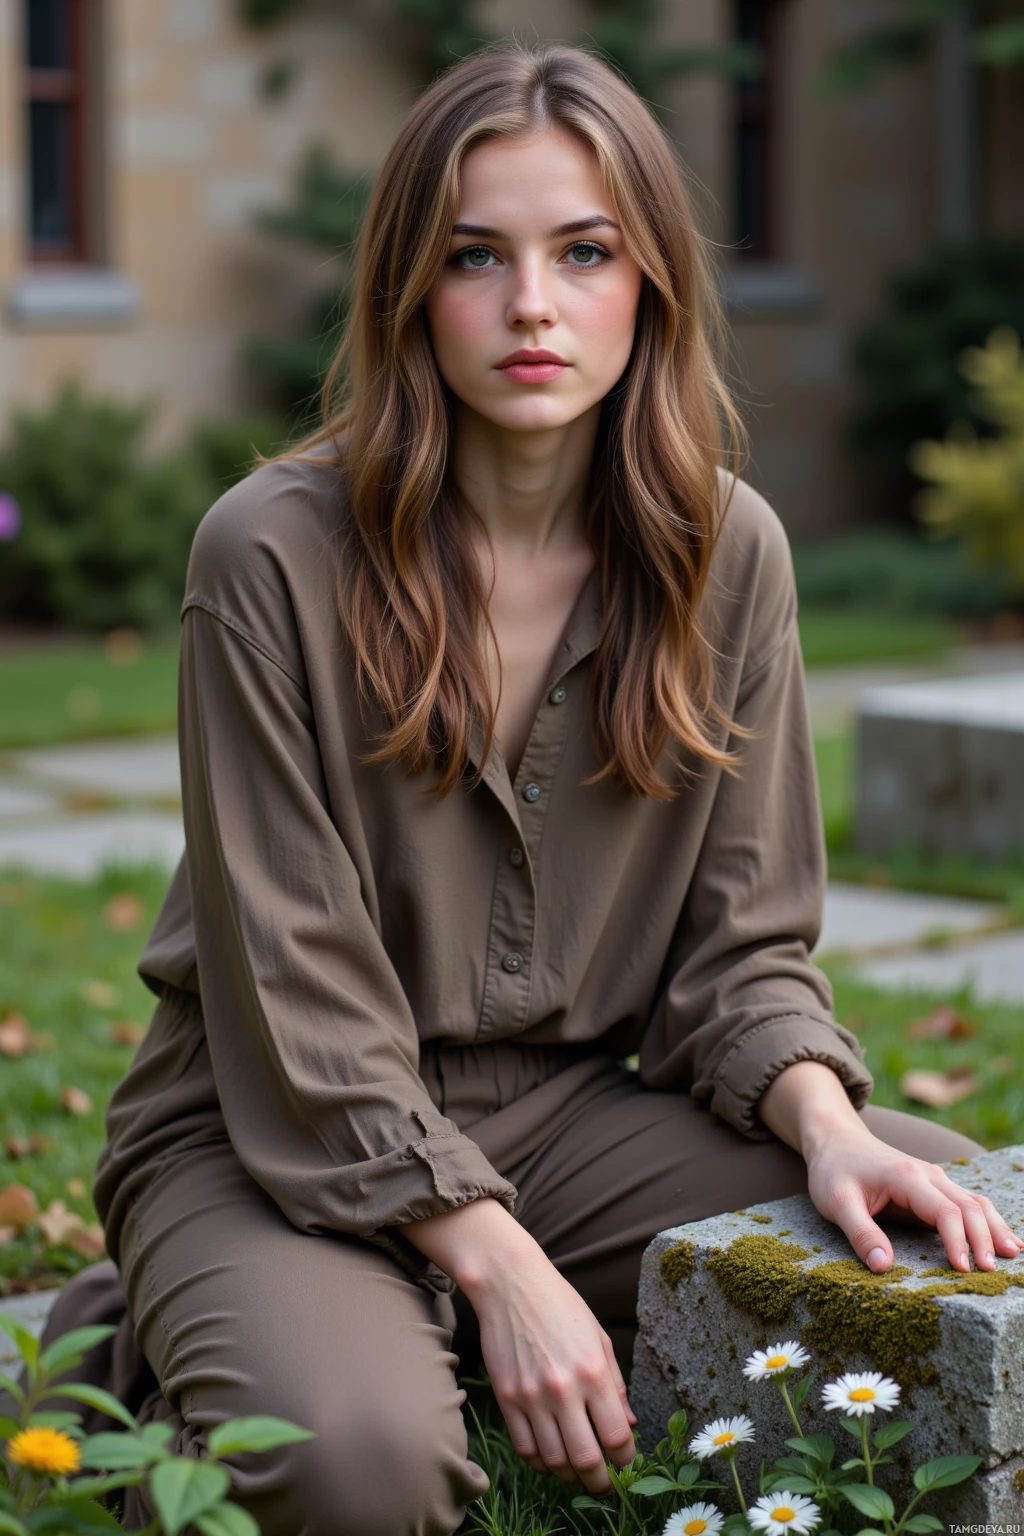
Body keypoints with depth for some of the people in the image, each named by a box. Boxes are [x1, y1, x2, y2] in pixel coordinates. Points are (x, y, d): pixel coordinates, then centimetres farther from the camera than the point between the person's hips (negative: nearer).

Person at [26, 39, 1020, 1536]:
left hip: (567, 1112, 5)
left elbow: (741, 940, 1)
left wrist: (826, 1126, -20)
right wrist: (498, 1267, -21)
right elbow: (293, 990, -17)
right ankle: (162, 1353, 3)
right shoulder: (276, 554, -16)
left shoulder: (726, 551, -3)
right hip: (277, 1142, -4)